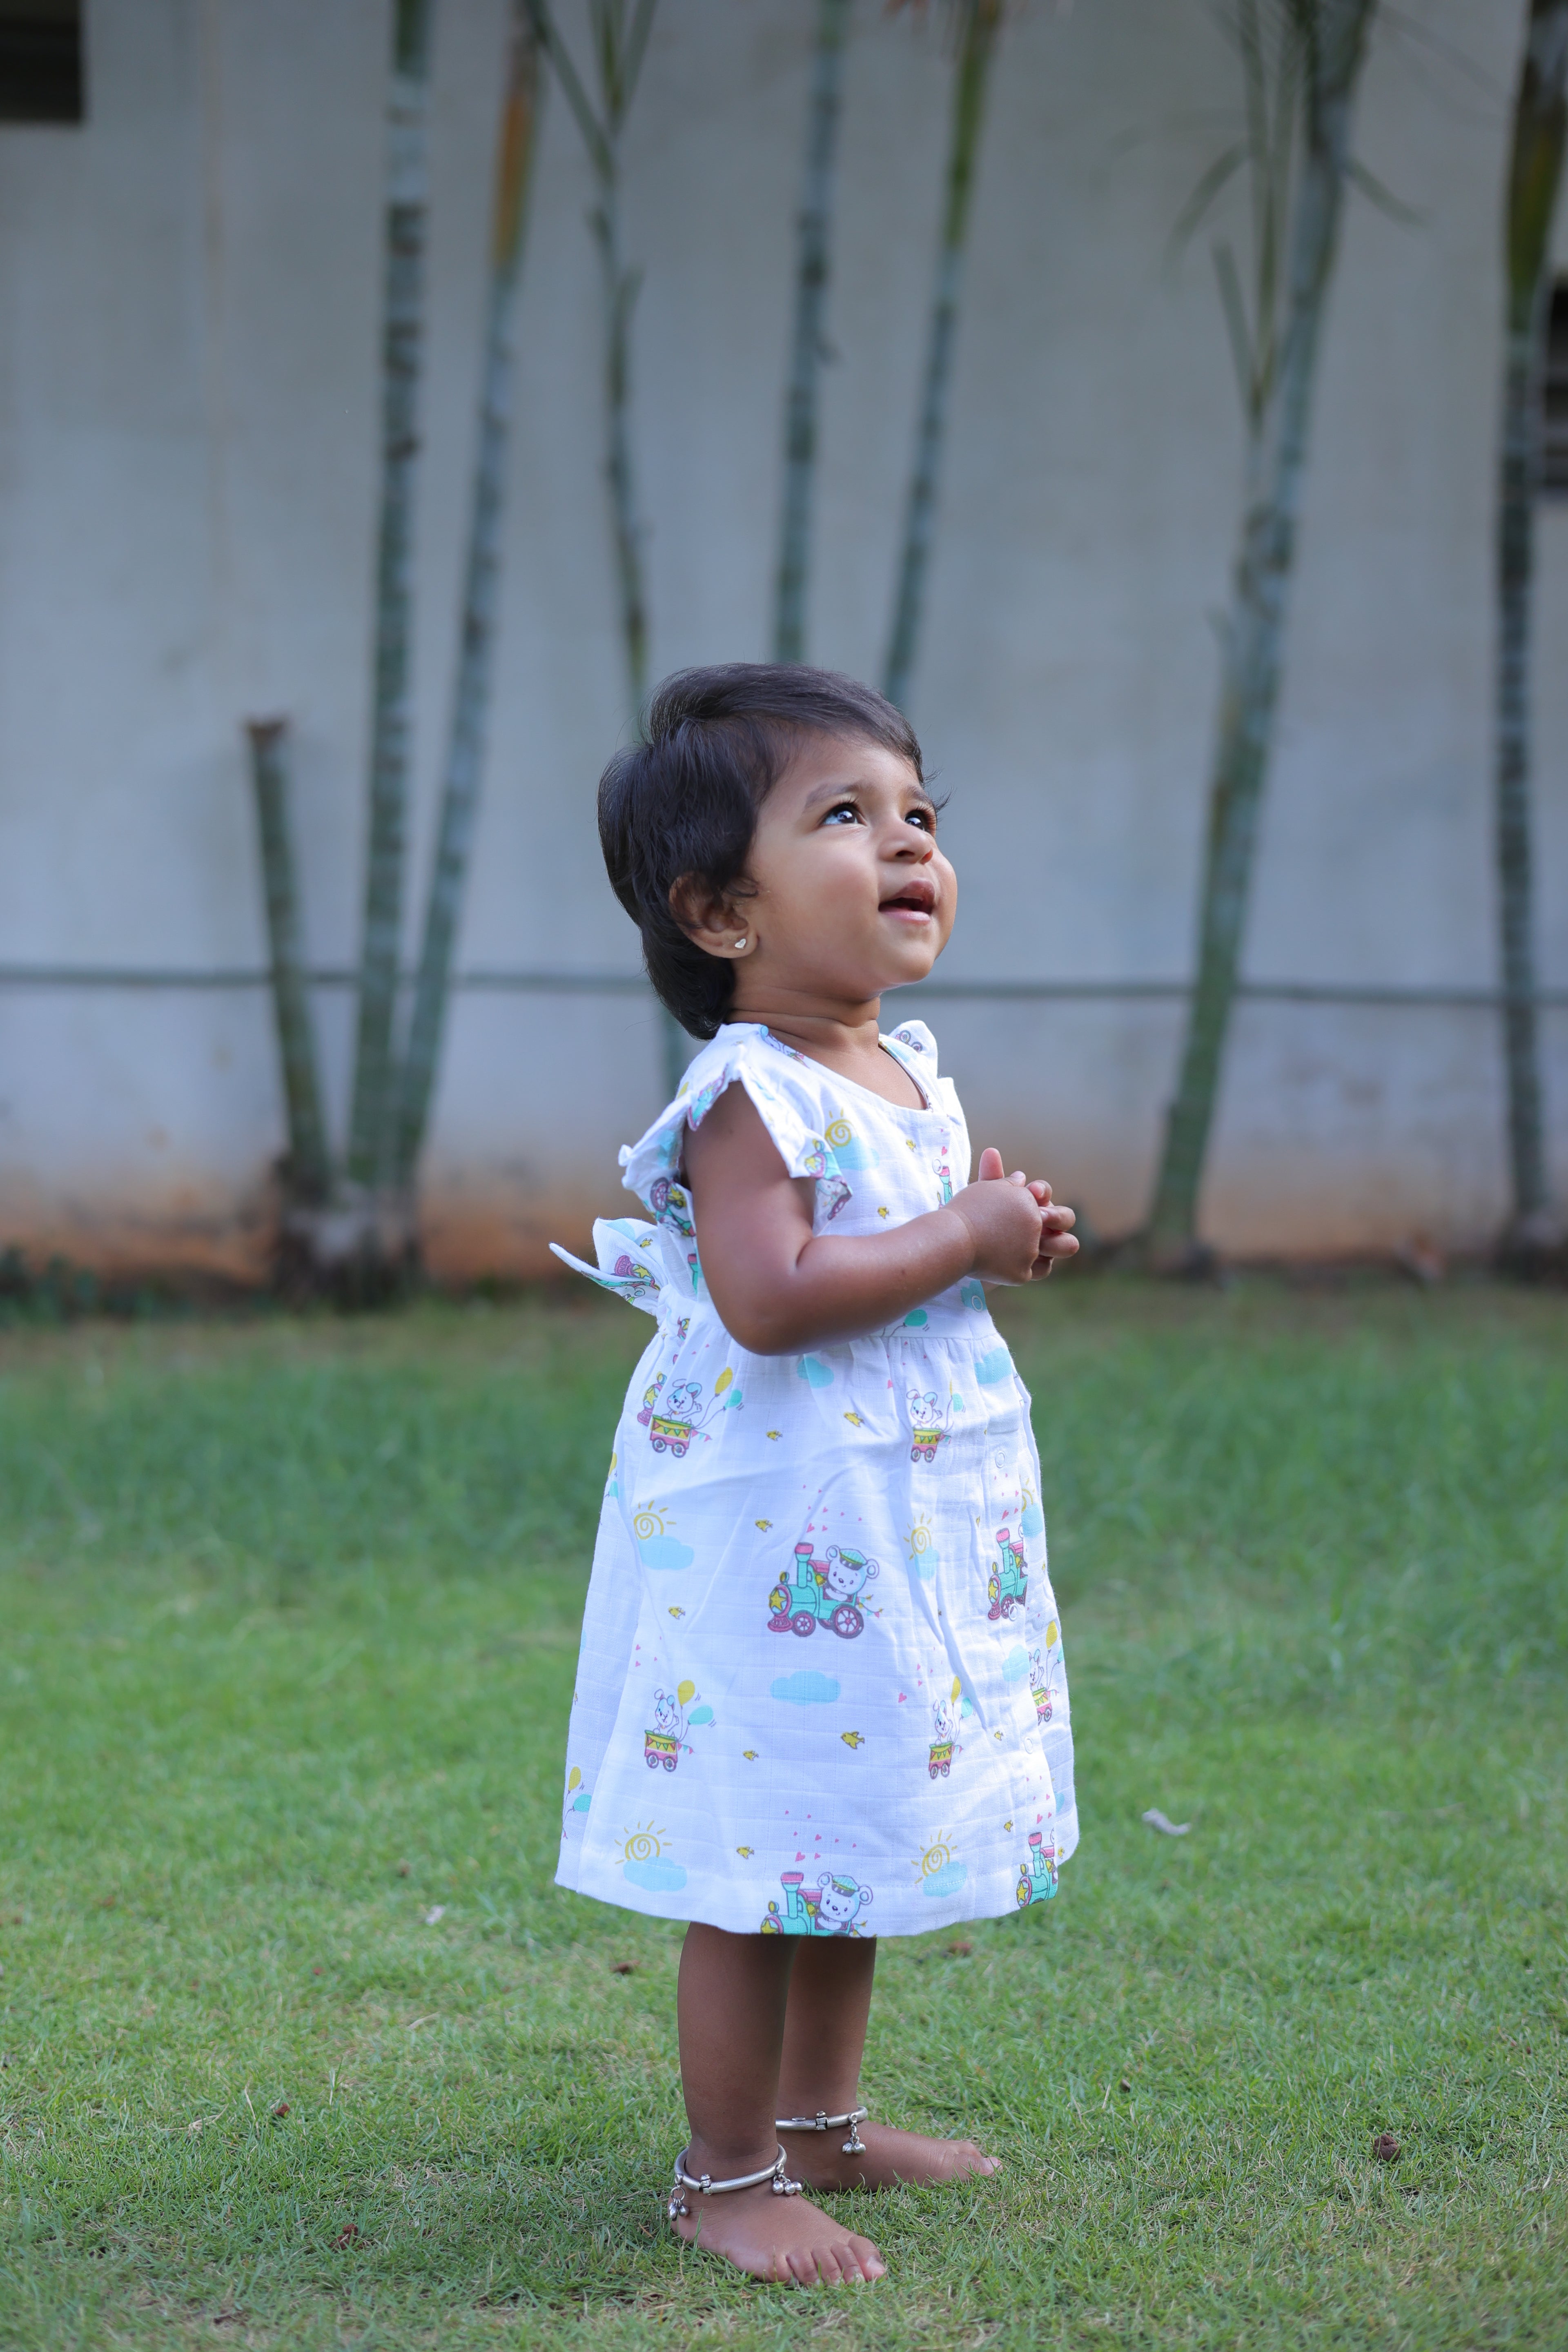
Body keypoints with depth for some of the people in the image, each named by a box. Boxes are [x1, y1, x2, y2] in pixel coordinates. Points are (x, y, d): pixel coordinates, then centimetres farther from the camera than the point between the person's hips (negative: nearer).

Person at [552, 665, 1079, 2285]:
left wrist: (1000, 1239, 5)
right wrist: (963, 1241, -22)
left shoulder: (905, 1081, 11)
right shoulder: (751, 1099, -18)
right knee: (761, 1877, -1)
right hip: (777, 1544, -9)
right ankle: (726, 2179, 10)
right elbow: (770, 1296, -30)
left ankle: (822, 2122, 34)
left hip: (906, 1538, 9)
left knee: (848, 1854, 20)